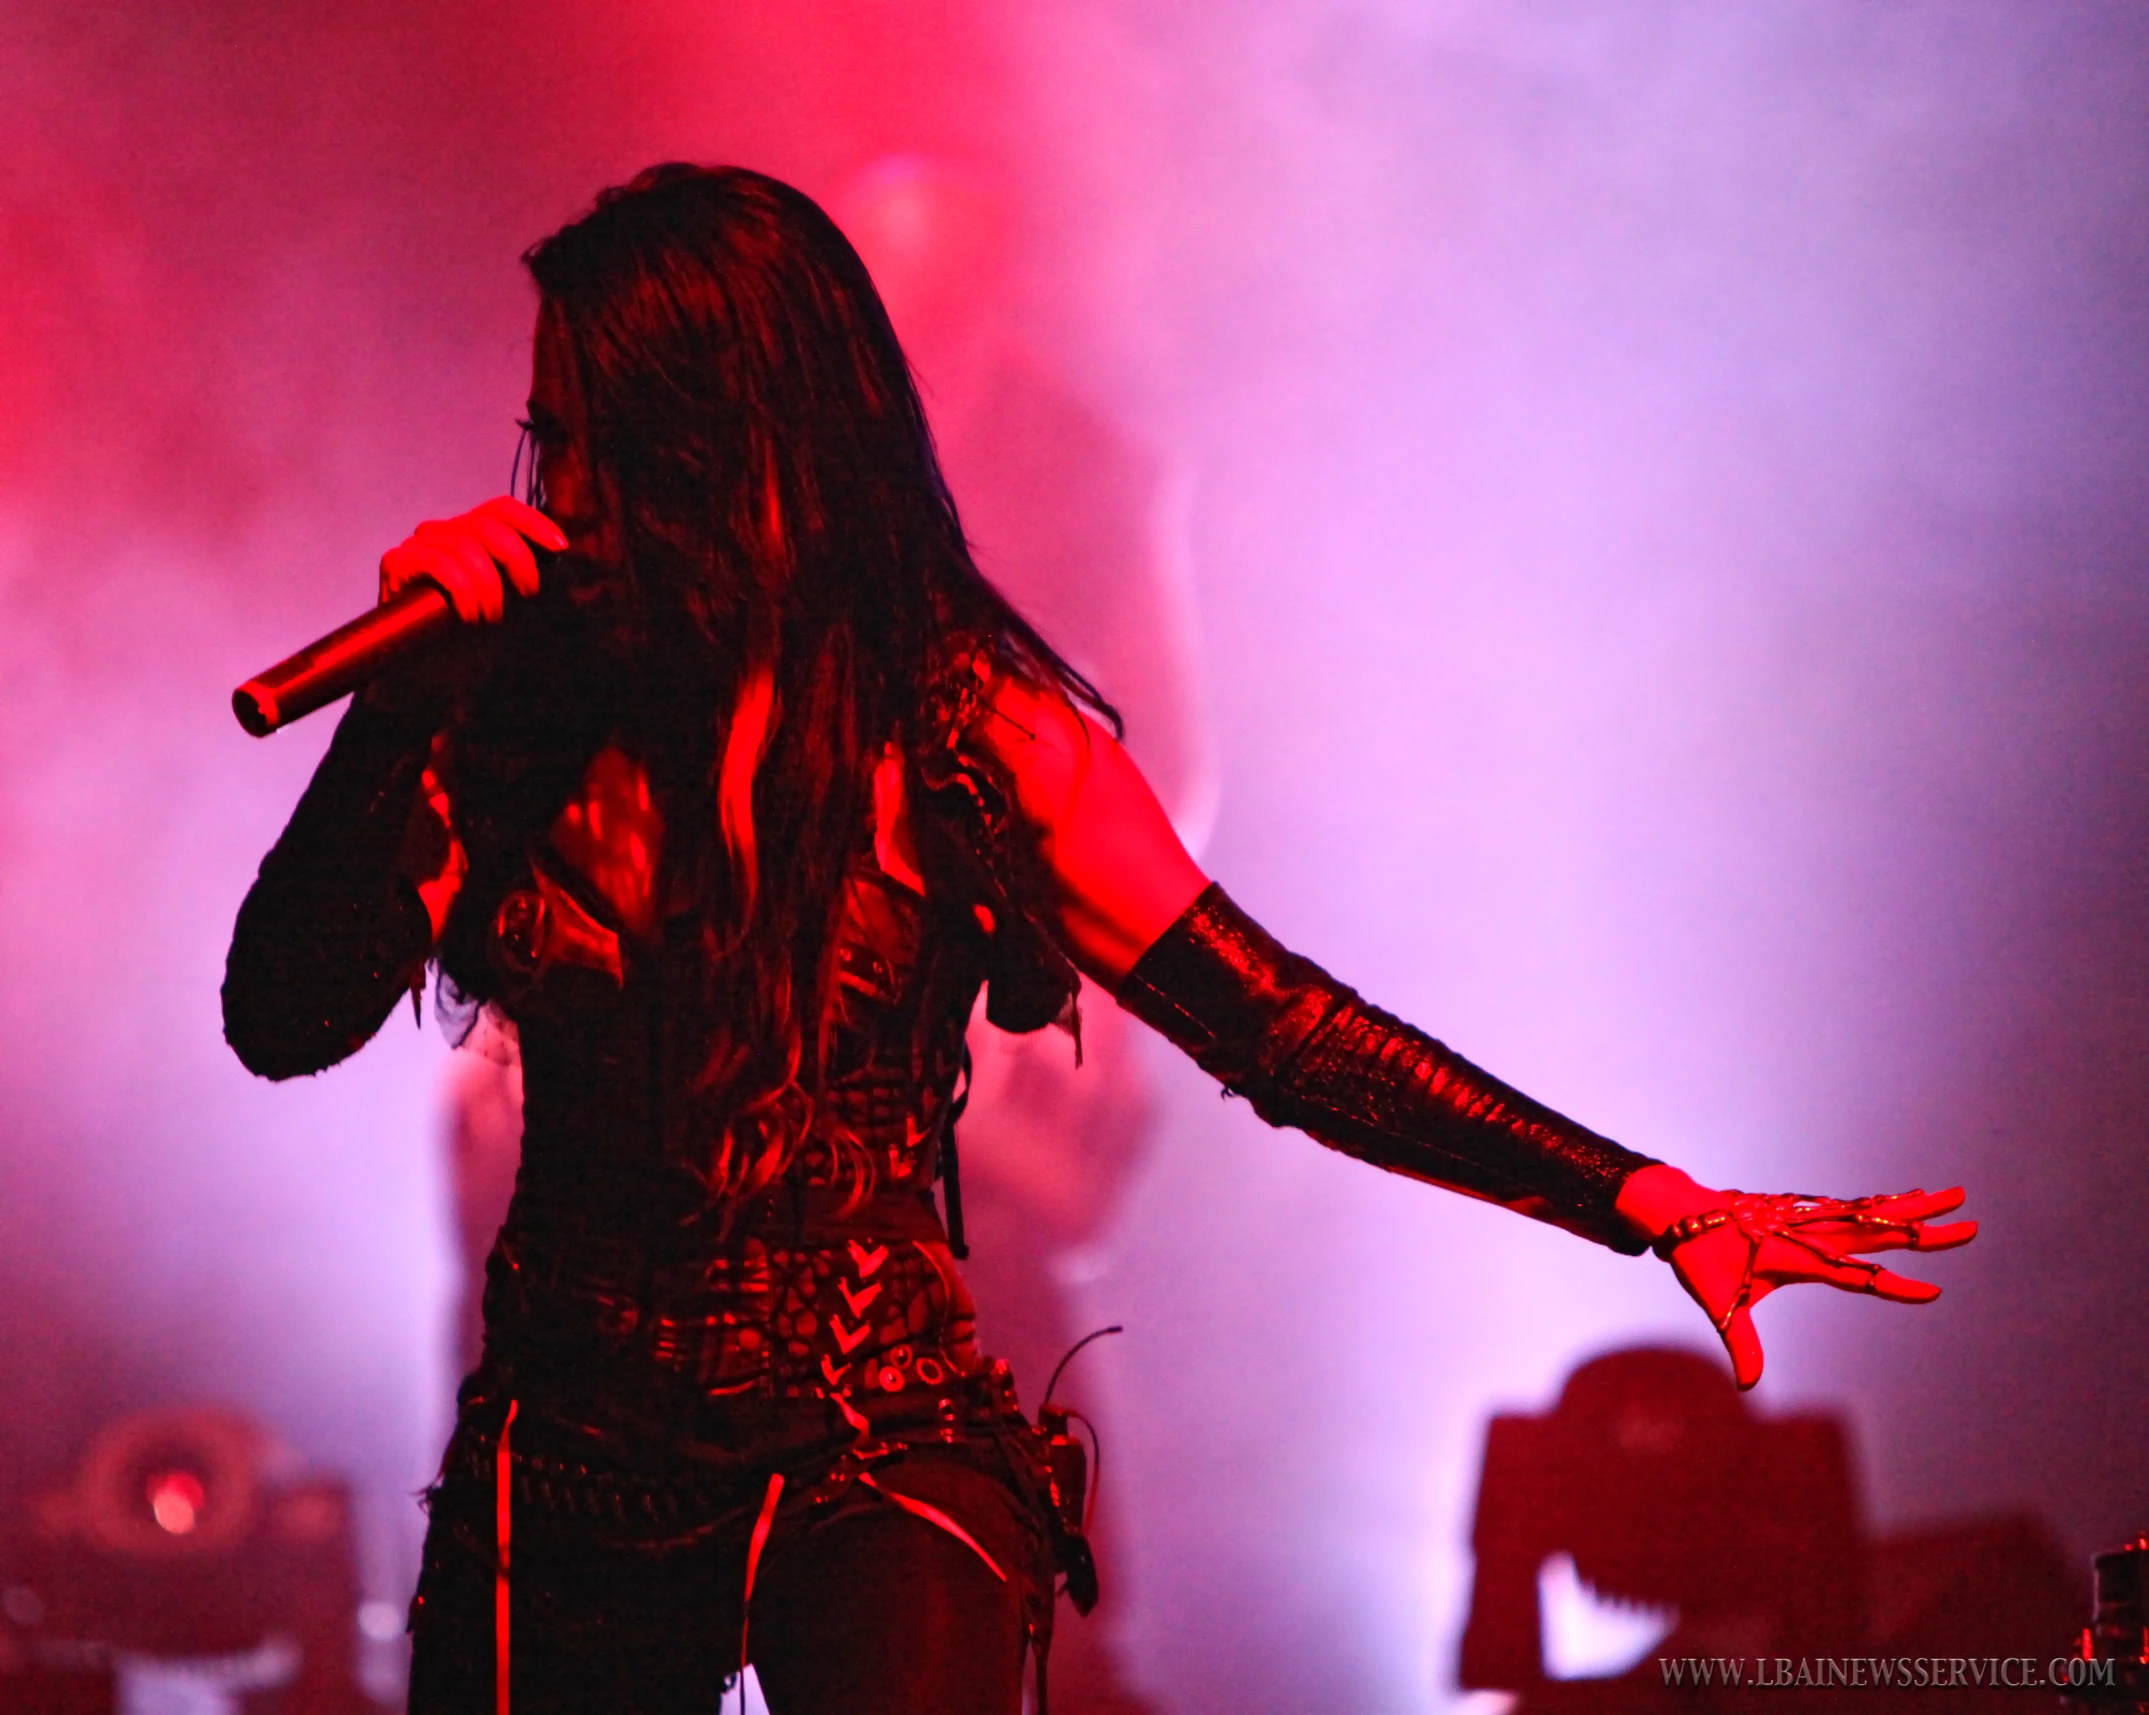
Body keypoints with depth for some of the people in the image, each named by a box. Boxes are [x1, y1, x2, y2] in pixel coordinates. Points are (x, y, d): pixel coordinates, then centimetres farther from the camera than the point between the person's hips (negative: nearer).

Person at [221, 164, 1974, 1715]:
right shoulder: (527, 707, 1)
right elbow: (286, 1020, -3)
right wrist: (402, 690, -13)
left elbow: (1278, 1033, -5)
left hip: (874, 1467, -3)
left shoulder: (970, 732, -5)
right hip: (570, 1465, 3)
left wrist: (1648, 1200, -13)